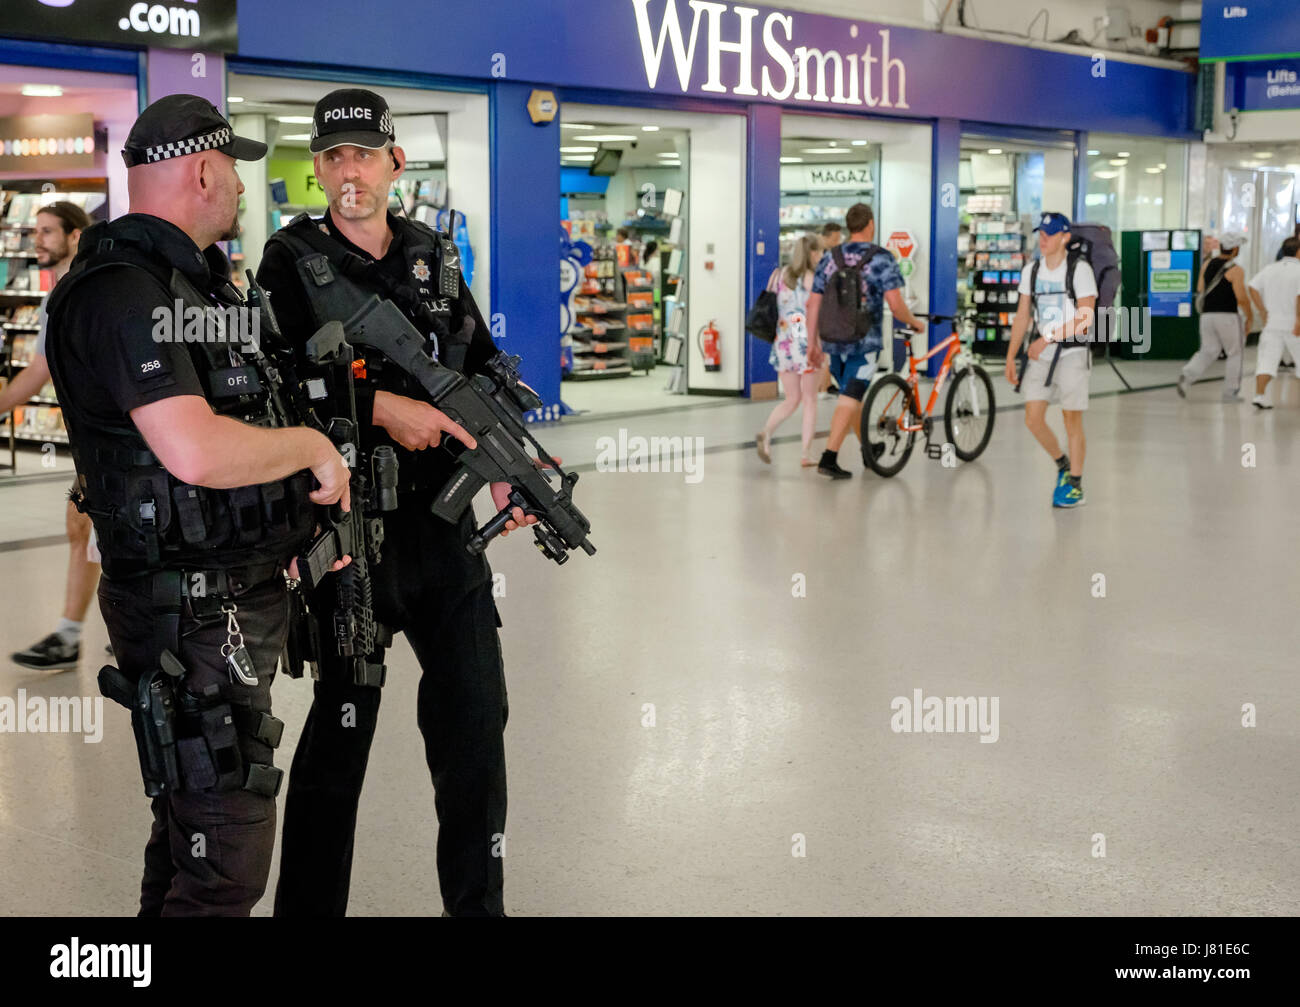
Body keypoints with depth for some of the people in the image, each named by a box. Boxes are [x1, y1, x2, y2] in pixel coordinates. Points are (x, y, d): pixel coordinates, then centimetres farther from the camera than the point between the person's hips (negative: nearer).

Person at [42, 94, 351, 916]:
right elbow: (196, 451, -30)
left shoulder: (192, 279, 16)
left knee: (193, 820, 20)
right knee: (225, 860, -7)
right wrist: (311, 445, -14)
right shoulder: (125, 292, -18)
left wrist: (297, 517, 18)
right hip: (194, 610, -10)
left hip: (237, 595, 10)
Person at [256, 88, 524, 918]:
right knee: (343, 719, 5)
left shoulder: (433, 258, 10)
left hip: (445, 522, 4)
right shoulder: (292, 262, -3)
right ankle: (310, 903, 21)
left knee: (475, 710, 8)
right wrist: (383, 407, -22)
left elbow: (484, 370, 14)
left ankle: (479, 901, 23)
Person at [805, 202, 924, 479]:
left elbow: (813, 303, 4)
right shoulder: (881, 259, -8)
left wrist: (812, 343, 9)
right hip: (864, 343, -5)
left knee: (854, 395, 20)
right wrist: (914, 323, 3)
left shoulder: (830, 258, 6)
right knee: (850, 399, -4)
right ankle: (829, 457, -14)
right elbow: (895, 304, -15)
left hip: (832, 342, 5)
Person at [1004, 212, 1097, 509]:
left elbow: (1084, 319, -15)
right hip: (1040, 354, 5)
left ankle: (1075, 484, 13)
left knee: (1072, 421, 0)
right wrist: (1011, 356, 8)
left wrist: (1047, 339, -18)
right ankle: (1063, 465, 25)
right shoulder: (1031, 271, 8)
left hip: (1072, 353, -5)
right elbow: (1022, 316, 12)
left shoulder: (1080, 269, -9)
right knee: (1033, 419, 0)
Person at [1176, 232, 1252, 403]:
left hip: (1207, 315, 5)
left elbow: (1200, 290, 11)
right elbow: (1242, 298, -14)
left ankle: (1187, 377, -14)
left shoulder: (1207, 265, 7)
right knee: (1235, 354, 10)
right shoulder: (1236, 271, -10)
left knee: (1207, 352, 11)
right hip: (1227, 316, -5)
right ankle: (1230, 392, 11)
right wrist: (1250, 318, -2)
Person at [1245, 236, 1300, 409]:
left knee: (1267, 360, -2)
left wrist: (1263, 313, 1)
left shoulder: (1269, 268, 7)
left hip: (1271, 323, 3)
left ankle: (1260, 394, -17)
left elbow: (1253, 288, -1)